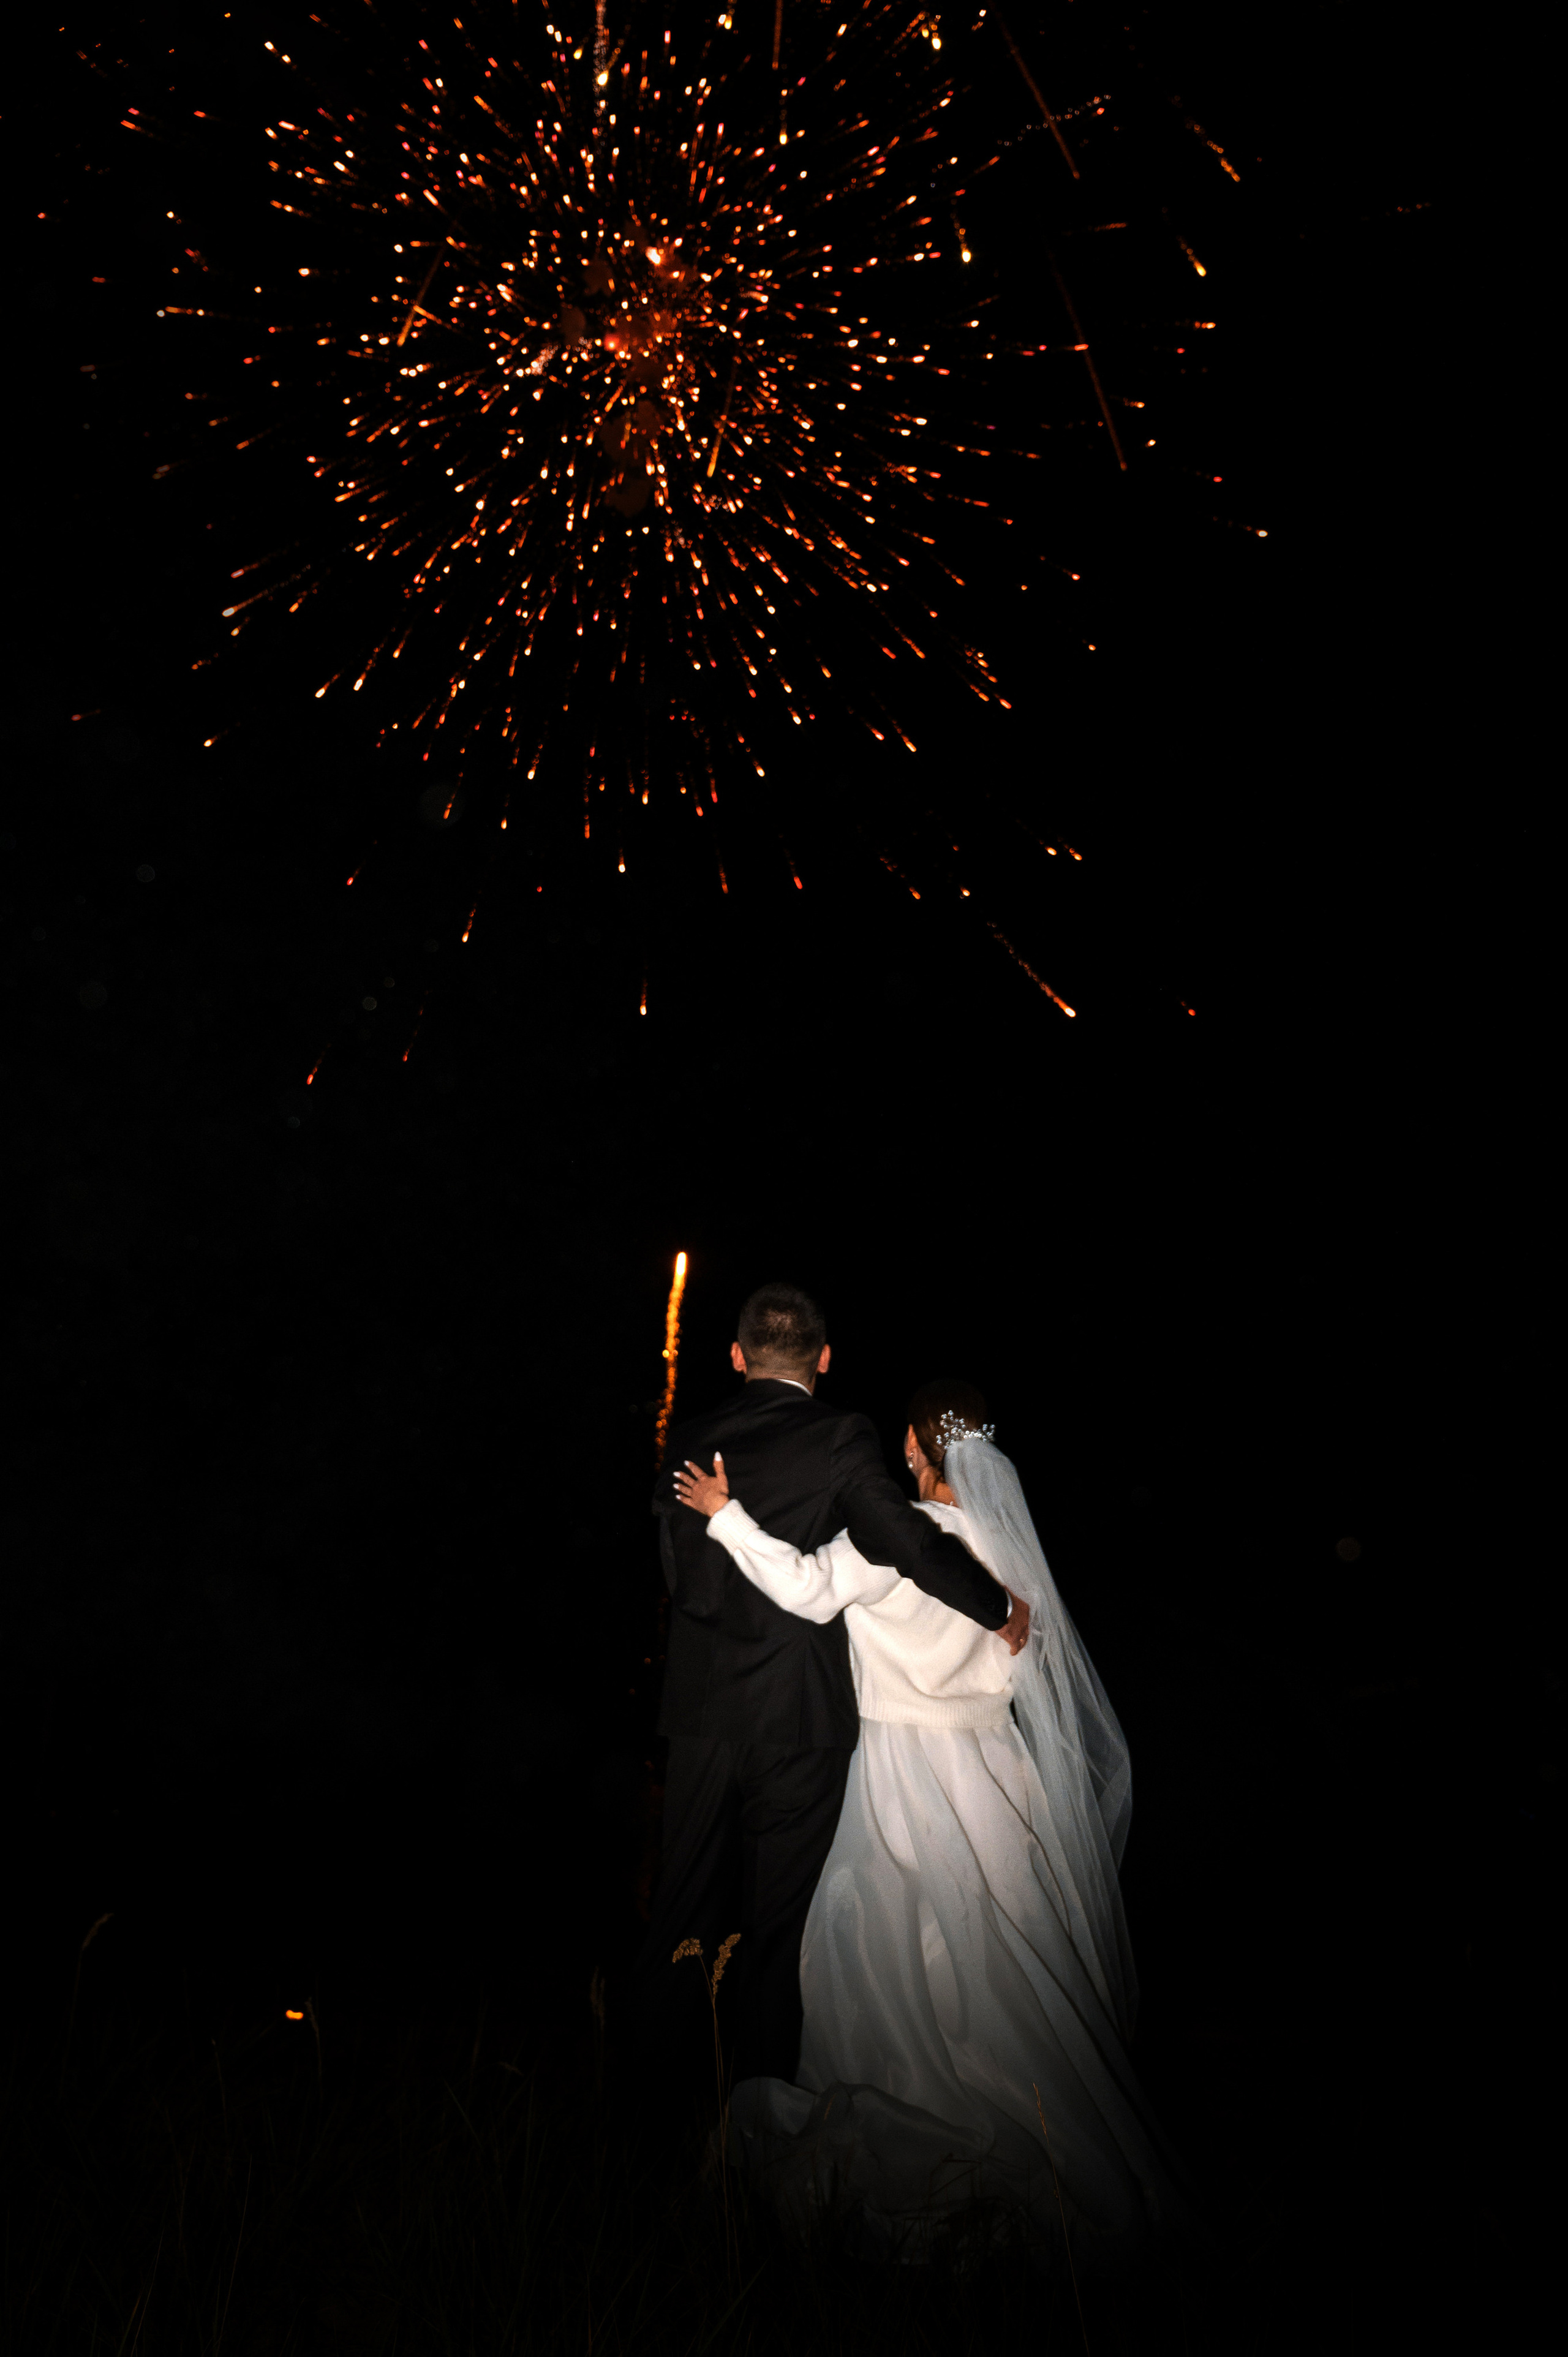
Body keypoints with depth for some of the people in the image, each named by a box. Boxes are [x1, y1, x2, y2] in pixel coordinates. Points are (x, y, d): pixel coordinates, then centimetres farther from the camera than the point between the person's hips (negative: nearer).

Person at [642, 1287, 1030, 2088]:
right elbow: (907, 1538, -19)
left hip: (701, 1707, 4)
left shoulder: (689, 1443, 1)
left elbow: (676, 1567, 9)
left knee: (683, 1903, 19)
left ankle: (659, 2062, 33)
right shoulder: (839, 1437, -13)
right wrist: (999, 1607, -6)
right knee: (776, 1917, 13)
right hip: (800, 1715, -4)